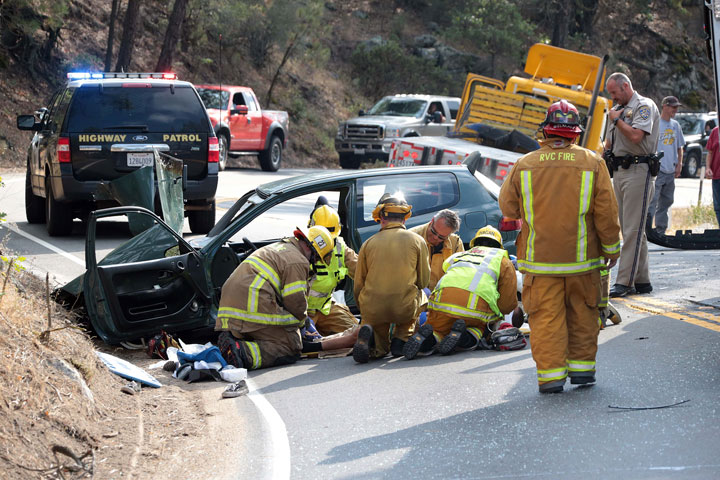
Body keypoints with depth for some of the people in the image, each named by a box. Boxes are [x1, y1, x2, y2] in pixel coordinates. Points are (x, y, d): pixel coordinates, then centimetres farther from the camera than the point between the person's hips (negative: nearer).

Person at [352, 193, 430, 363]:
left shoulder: (369, 243, 6)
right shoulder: (417, 240, 3)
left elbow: (358, 285, 9)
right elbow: (424, 280, 7)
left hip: (373, 310, 1)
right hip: (405, 308, -1)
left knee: (380, 350, 26)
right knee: (422, 297, 35)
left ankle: (368, 333, -11)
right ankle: (401, 338, 9)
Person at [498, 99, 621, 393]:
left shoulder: (524, 165, -3)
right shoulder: (592, 163, -4)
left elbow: (508, 206, 7)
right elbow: (606, 212, -2)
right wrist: (611, 248, 10)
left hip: (539, 256, 0)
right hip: (581, 257, 1)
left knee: (546, 316, 2)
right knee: (582, 313, 15)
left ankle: (550, 373, -1)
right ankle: (582, 366, 20)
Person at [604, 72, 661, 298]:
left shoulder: (645, 106, -6)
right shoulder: (617, 110, 20)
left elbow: (636, 136, -21)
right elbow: (609, 142, 27)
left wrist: (617, 119, -7)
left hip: (637, 171, -9)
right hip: (619, 171, 9)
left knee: (632, 230, -10)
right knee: (631, 230, 10)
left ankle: (624, 282, -13)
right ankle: (641, 280, 14)